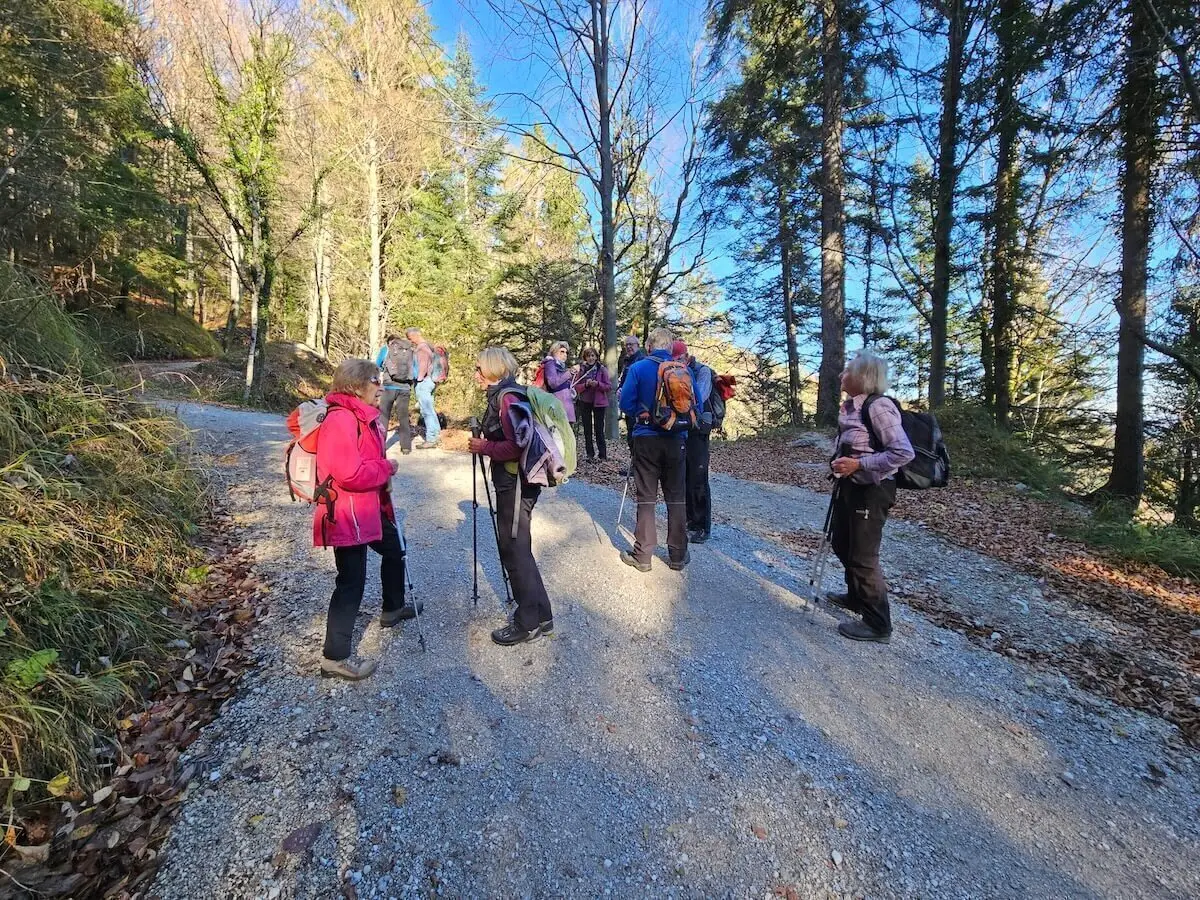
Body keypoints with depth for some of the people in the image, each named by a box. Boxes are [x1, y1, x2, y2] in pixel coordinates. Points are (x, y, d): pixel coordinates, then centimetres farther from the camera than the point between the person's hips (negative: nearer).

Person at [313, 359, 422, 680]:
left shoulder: (363, 416, 11)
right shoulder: (341, 419, -22)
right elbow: (350, 475, -28)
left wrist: (383, 480, 6)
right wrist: (388, 468, -14)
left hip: (370, 507, 11)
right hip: (348, 514, -11)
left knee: (394, 550, 26)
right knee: (351, 583, -3)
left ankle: (393, 609, 47)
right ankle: (335, 658, 12)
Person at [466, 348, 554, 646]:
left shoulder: (507, 397, -15)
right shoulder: (503, 394, 15)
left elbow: (518, 446, -22)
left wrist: (484, 447, -12)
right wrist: (485, 443, 9)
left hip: (516, 484, -10)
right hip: (512, 483, 10)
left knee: (514, 551, -1)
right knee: (517, 549, 16)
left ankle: (529, 624, 13)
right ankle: (541, 616, 27)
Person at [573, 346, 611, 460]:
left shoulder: (602, 369, -2)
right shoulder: (582, 369, 4)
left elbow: (609, 386, -4)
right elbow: (576, 387, 1)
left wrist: (598, 384, -20)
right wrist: (586, 384, -16)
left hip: (599, 402, -3)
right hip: (585, 402, 3)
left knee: (599, 429, -2)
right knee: (587, 429, 7)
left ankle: (603, 454, 6)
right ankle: (590, 454, 16)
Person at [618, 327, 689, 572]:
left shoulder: (638, 368, -5)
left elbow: (626, 404, -8)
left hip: (645, 439, -2)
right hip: (675, 440, 2)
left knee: (646, 499, 6)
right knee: (676, 498, 10)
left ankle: (642, 556, 12)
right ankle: (678, 556, 19)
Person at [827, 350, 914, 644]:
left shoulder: (878, 407, -20)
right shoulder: (850, 407, 7)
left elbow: (904, 452, -25)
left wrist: (858, 464, -26)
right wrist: (840, 463, 5)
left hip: (871, 490, -9)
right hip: (851, 486, 9)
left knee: (863, 556, 1)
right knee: (842, 543, 22)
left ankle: (878, 624, 18)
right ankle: (857, 596, 43)